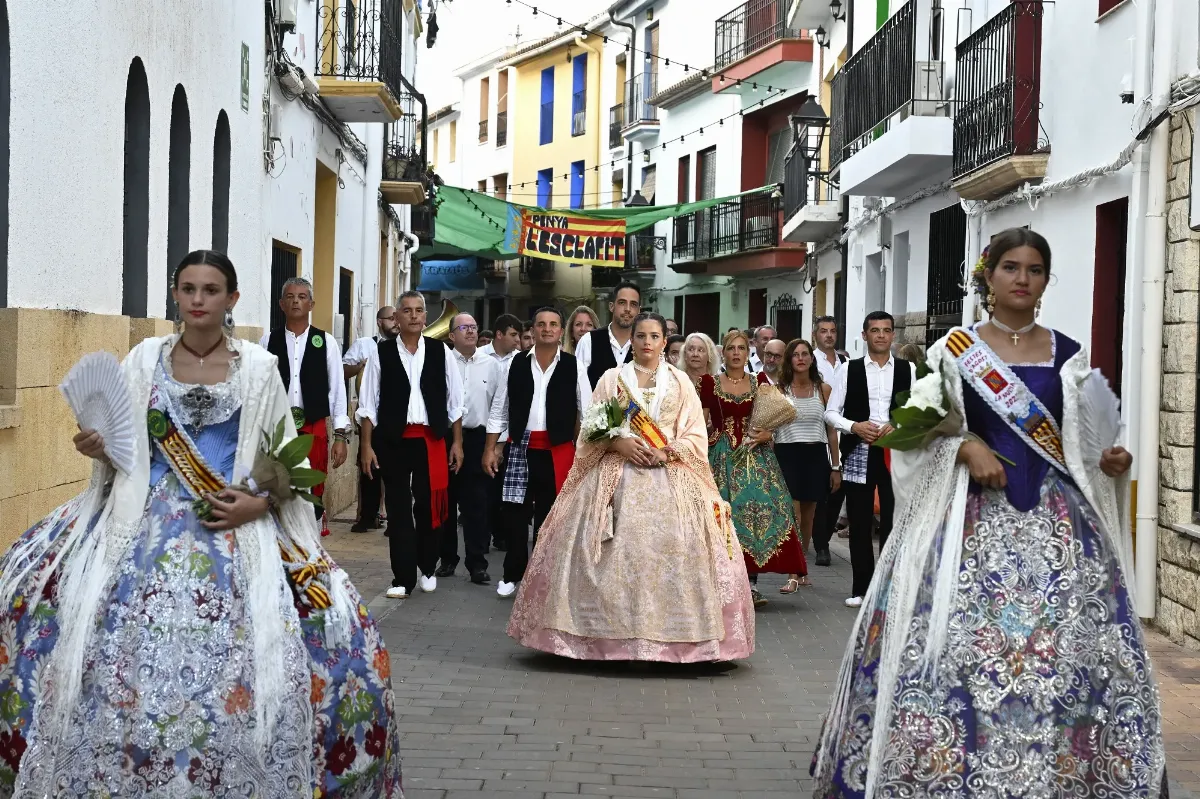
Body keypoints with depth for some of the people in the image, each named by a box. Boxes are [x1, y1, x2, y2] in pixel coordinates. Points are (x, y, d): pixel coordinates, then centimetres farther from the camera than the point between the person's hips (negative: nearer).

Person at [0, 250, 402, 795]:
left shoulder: (258, 367, 5)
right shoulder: (144, 360, 9)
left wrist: (261, 501, -10)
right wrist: (100, 448, -7)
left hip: (237, 523, -1)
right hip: (146, 520, 2)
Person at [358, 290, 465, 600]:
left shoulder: (441, 353, 4)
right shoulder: (381, 354, 1)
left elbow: (454, 401, 7)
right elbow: (368, 403, 1)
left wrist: (457, 442, 5)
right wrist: (367, 445, -3)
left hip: (431, 440, 1)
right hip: (393, 440, -1)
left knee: (429, 506, 5)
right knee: (399, 509, 2)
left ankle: (427, 568, 26)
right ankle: (403, 578, 8)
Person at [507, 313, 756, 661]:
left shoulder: (680, 382, 9)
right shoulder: (612, 378, 9)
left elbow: (695, 436, 6)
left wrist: (667, 452, -12)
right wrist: (618, 443, -12)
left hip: (670, 480, 0)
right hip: (617, 478, 0)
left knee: (669, 554, -7)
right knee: (616, 555, -7)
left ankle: (671, 637, -2)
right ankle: (610, 631, -2)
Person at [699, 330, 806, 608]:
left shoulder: (760, 382, 10)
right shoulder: (710, 383, 6)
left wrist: (766, 433, -6)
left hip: (755, 455, 1)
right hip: (723, 457, -1)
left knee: (757, 510, -11)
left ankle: (751, 582, -8)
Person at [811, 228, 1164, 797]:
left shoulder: (1069, 356, 9)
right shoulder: (954, 351, 4)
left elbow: (1085, 444, 14)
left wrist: (1110, 461, -6)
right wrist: (967, 448, -13)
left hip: (1056, 520, 2)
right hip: (972, 515, -2)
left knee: (1067, 652, -4)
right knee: (953, 644, -8)